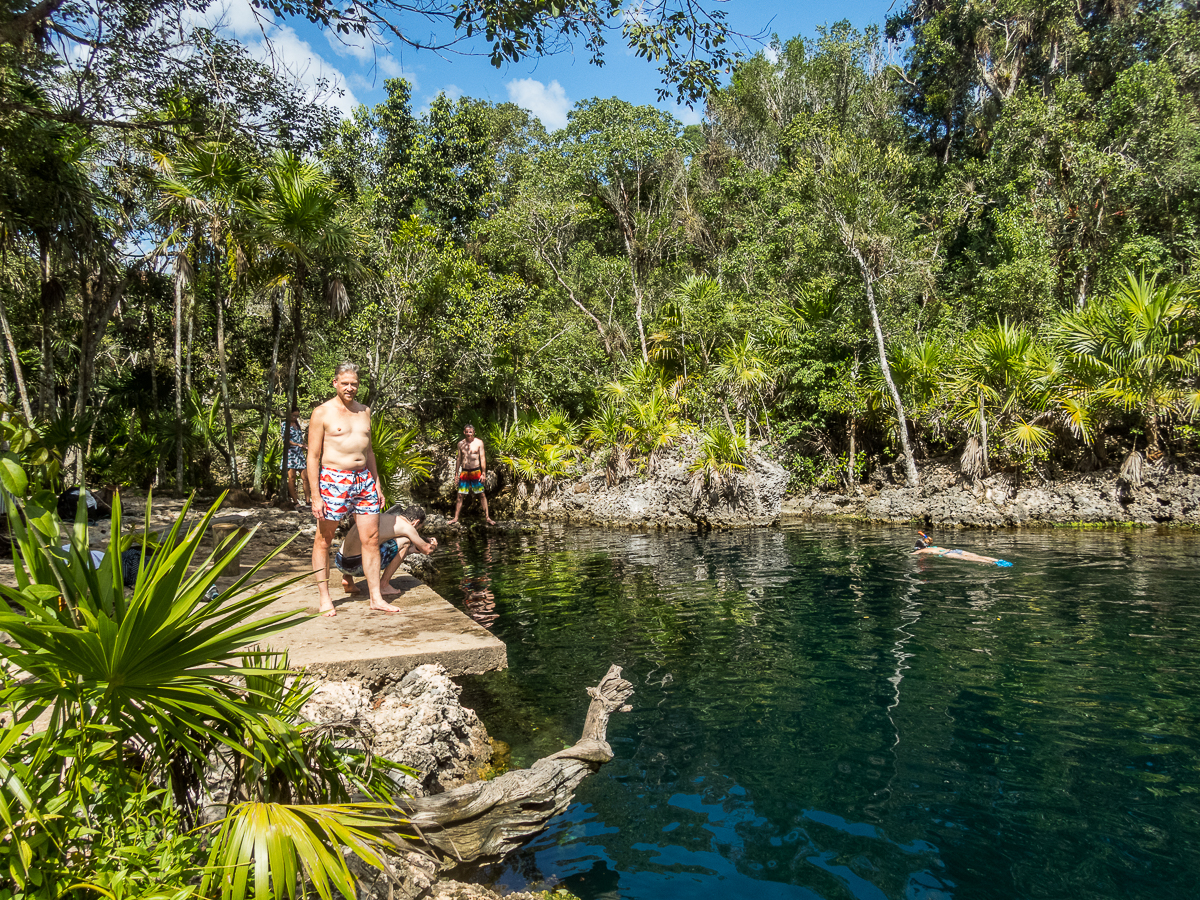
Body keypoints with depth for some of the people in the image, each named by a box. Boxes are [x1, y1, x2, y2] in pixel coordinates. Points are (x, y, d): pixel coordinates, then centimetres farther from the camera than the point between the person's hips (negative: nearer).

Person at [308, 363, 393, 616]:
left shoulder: (364, 411, 14)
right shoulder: (322, 412, -3)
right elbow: (313, 456, -5)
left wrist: (377, 485, 16)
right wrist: (315, 495, -11)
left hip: (364, 479, 5)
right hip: (334, 479, -5)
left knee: (372, 539, 3)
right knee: (323, 540, 4)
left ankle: (375, 598, 9)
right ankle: (324, 597, 16)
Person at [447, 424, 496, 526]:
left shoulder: (479, 442, 0)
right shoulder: (461, 444, 7)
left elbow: (482, 458, -1)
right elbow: (459, 458, 14)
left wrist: (484, 473, -6)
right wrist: (456, 473, 10)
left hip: (476, 472, -2)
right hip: (464, 472, 2)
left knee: (482, 495, 0)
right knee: (460, 496, 3)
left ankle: (487, 517, 6)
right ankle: (455, 519, 8)